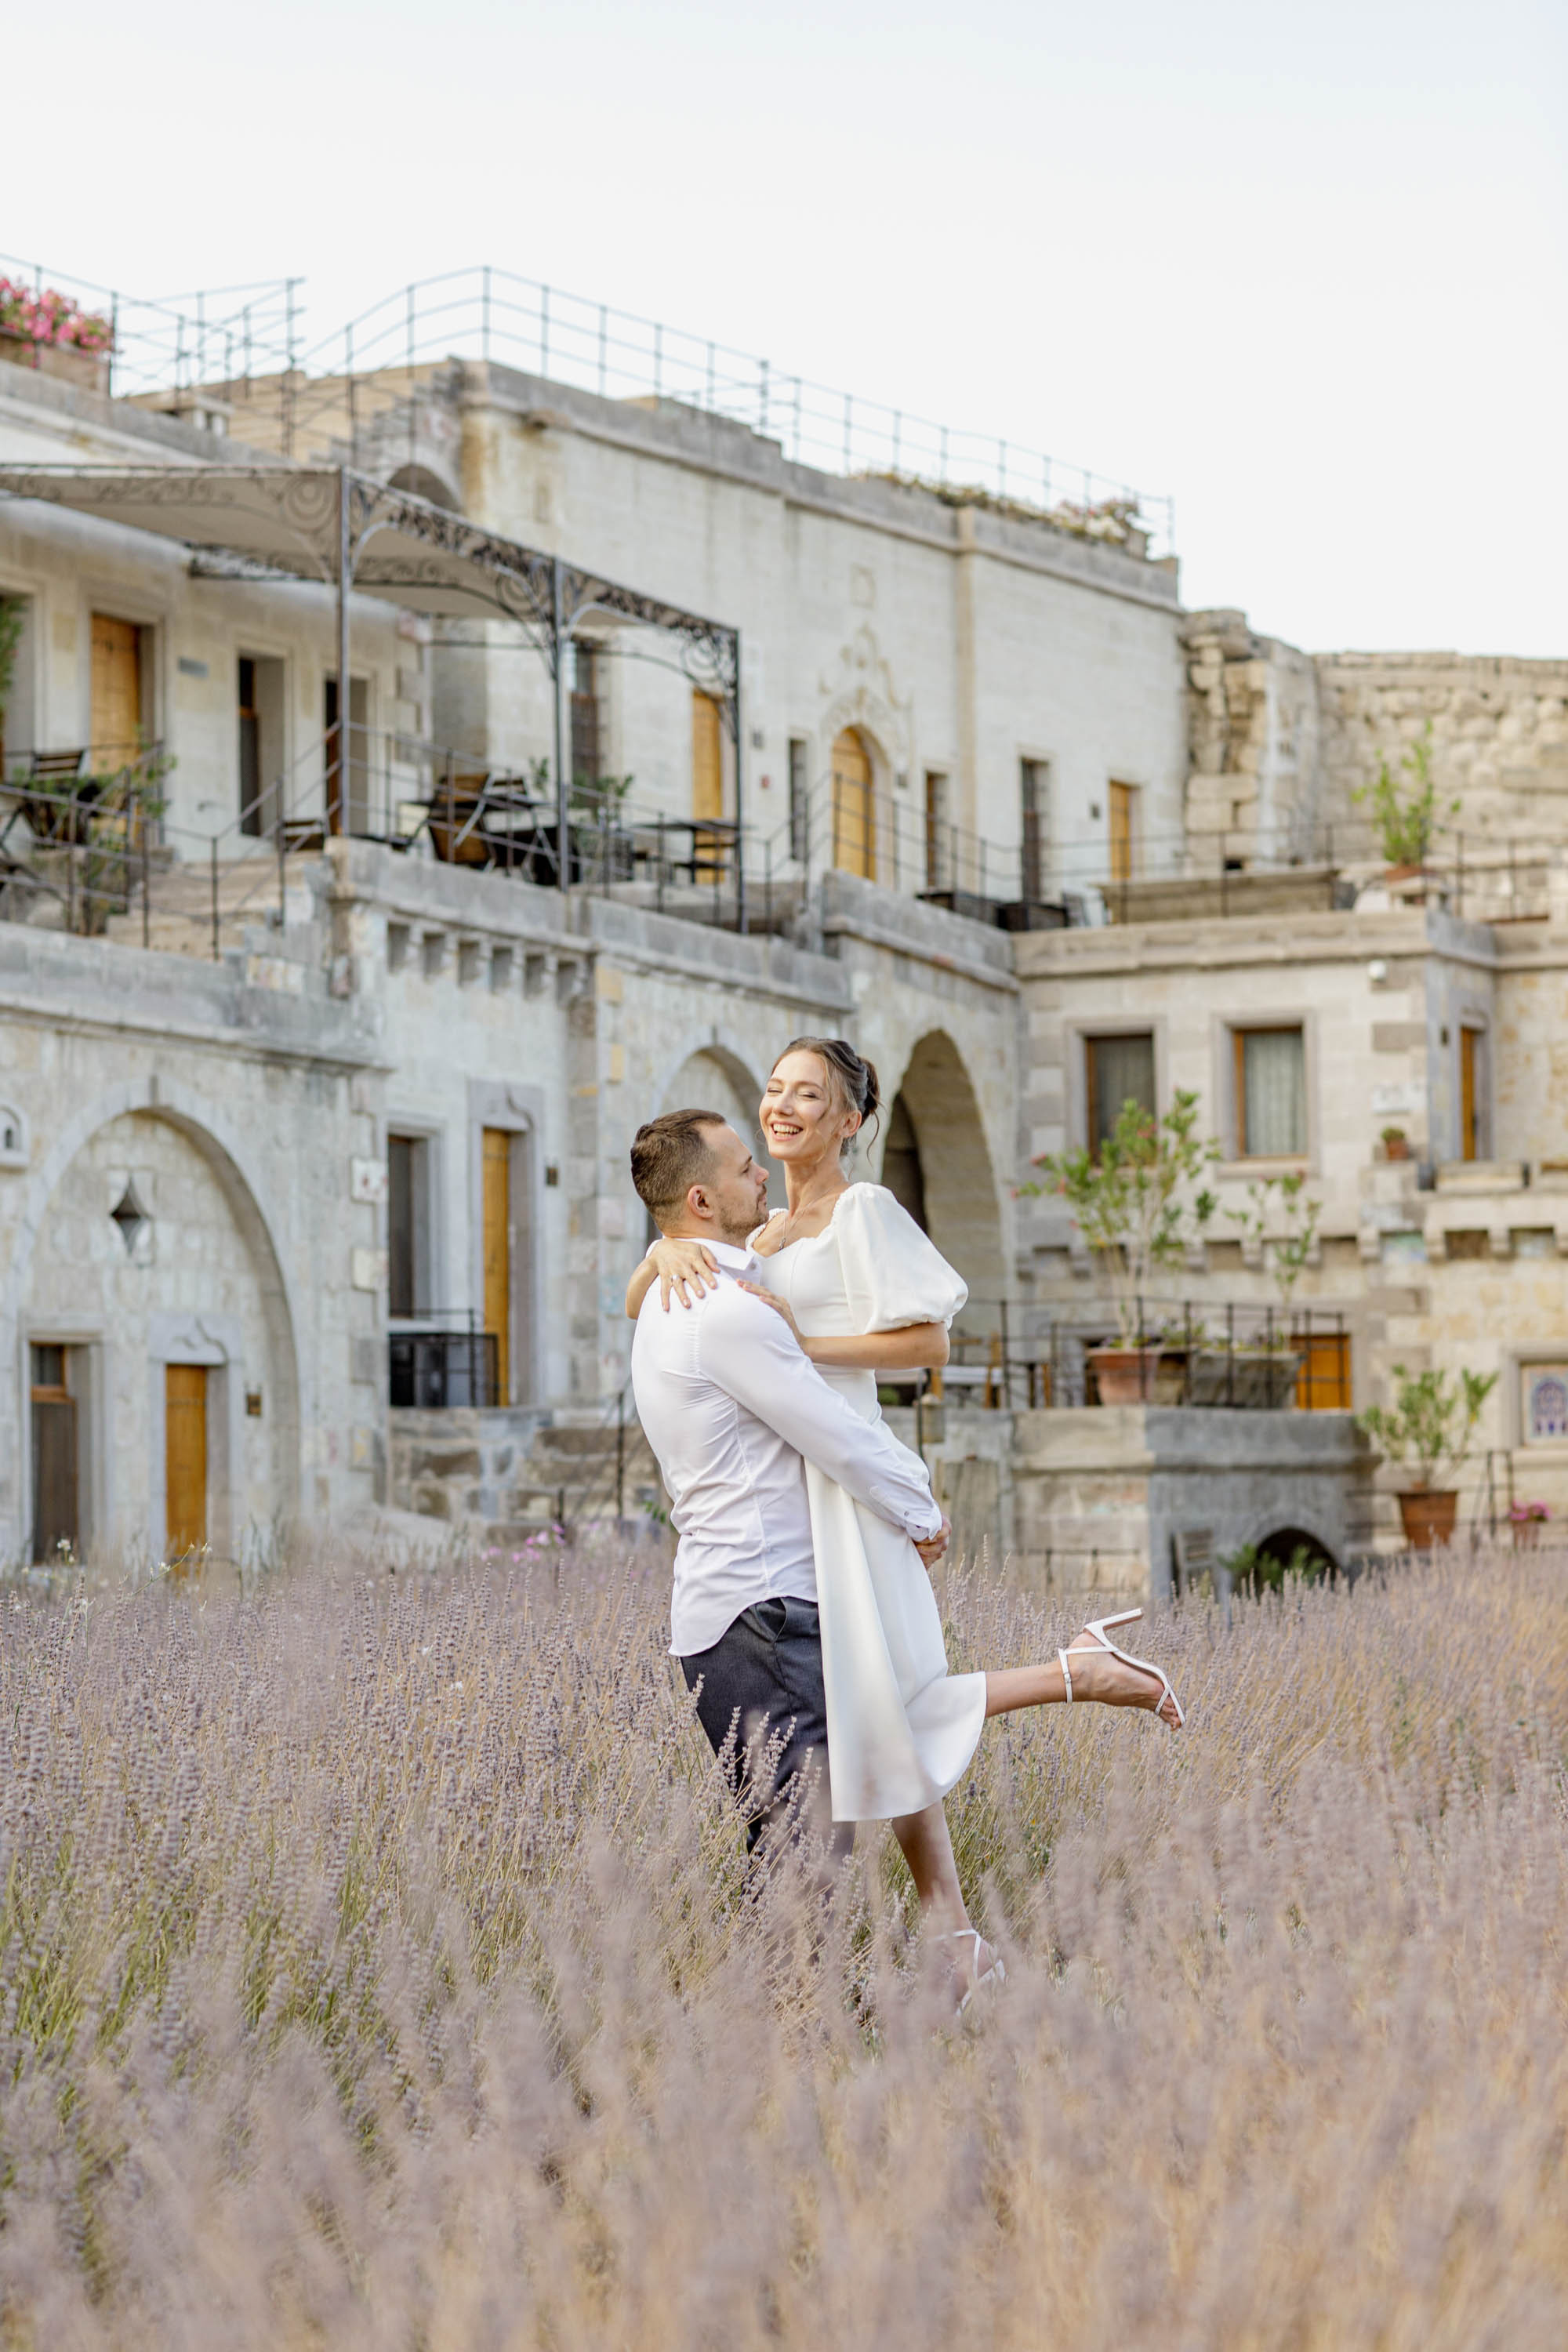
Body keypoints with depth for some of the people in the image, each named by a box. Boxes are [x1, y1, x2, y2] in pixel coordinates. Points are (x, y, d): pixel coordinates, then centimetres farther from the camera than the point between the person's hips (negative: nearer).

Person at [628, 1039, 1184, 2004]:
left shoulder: (865, 1211, -3)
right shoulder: (764, 1233, 19)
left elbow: (929, 1341, -10)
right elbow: (638, 1304, 15)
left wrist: (805, 1344, -16)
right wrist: (671, 1251, -7)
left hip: (839, 1479, -8)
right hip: (776, 1487, 8)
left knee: (883, 1701, -13)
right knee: (881, 1710, 6)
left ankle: (1084, 1674, 0)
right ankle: (954, 1934, 7)